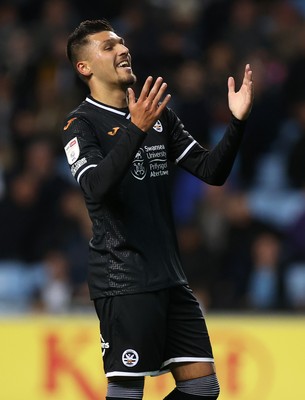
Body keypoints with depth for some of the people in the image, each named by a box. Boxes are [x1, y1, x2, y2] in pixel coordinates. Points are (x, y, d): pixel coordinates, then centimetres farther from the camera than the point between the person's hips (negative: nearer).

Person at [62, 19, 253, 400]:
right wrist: (135, 129, -34)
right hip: (123, 280, -7)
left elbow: (211, 171, 11)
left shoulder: (159, 116, 14)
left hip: (169, 277, 7)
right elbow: (97, 187, -23)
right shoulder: (82, 123, -5)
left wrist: (237, 121, -5)